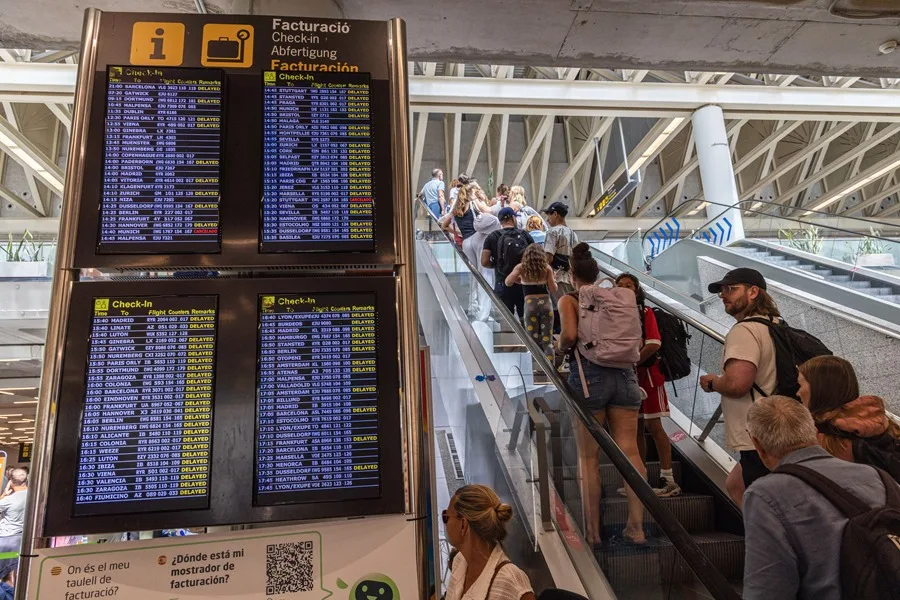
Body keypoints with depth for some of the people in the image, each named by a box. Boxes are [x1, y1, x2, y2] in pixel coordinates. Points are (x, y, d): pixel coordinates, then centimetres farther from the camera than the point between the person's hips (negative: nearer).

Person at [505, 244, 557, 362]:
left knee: (534, 341, 6)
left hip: (530, 305, -1)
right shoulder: (546, 268, 5)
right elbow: (553, 289, 3)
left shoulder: (521, 267, 4)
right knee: (547, 341, 4)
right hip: (546, 304, 1)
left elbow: (508, 282, -1)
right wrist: (554, 281, 25)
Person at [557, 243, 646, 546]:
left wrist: (562, 348, 1)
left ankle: (592, 532, 13)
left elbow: (569, 334, -18)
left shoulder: (569, 299, -1)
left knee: (588, 458, 5)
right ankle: (636, 526, 11)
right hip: (623, 373, 4)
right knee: (629, 451, 7)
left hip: (589, 374, -4)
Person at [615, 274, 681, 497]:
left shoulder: (645, 312, -5)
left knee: (653, 426, -5)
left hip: (646, 374, -6)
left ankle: (668, 480, 2)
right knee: (635, 428, 11)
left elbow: (654, 344, -17)